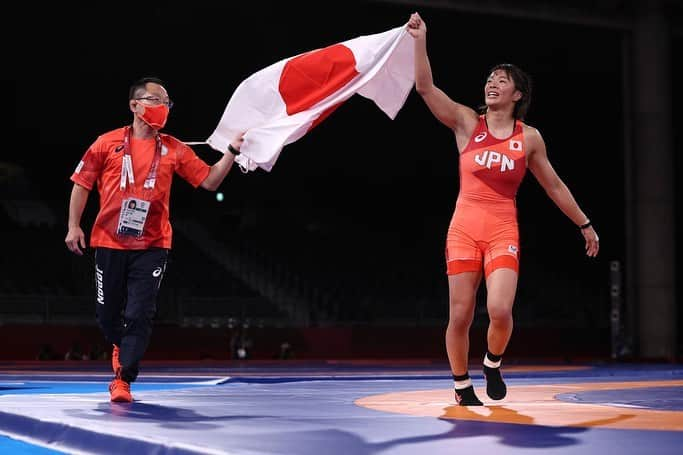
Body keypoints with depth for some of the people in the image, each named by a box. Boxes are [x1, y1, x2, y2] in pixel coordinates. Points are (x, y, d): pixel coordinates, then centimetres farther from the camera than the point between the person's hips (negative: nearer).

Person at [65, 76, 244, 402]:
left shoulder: (174, 150, 3)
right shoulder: (108, 143, 0)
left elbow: (210, 181, 1)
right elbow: (82, 183, 5)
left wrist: (233, 150, -9)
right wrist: (73, 226, 0)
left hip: (151, 246, 0)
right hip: (109, 243, 0)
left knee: (139, 315, -9)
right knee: (107, 313, 10)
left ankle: (122, 380, -4)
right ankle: (121, 347, 41)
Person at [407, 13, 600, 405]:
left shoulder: (529, 137, 6)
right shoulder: (467, 122, 4)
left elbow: (554, 185, 15)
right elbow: (425, 88, -7)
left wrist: (585, 225, 17)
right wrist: (420, 40, -17)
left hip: (504, 231, 0)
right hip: (464, 227, 0)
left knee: (500, 311, -18)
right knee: (460, 316, -1)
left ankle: (494, 364, 13)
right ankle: (462, 386, 19)